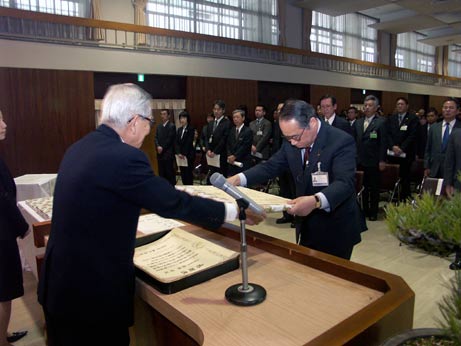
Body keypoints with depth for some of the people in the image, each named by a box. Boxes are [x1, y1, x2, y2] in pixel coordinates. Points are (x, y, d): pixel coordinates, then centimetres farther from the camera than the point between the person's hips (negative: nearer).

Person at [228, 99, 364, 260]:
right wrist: (238, 178, -12)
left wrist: (316, 201, -51)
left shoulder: (342, 142, -22)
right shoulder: (291, 141, -4)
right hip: (308, 224, 6)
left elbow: (345, 183, -32)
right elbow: (271, 166, 3)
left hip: (336, 227, -5)